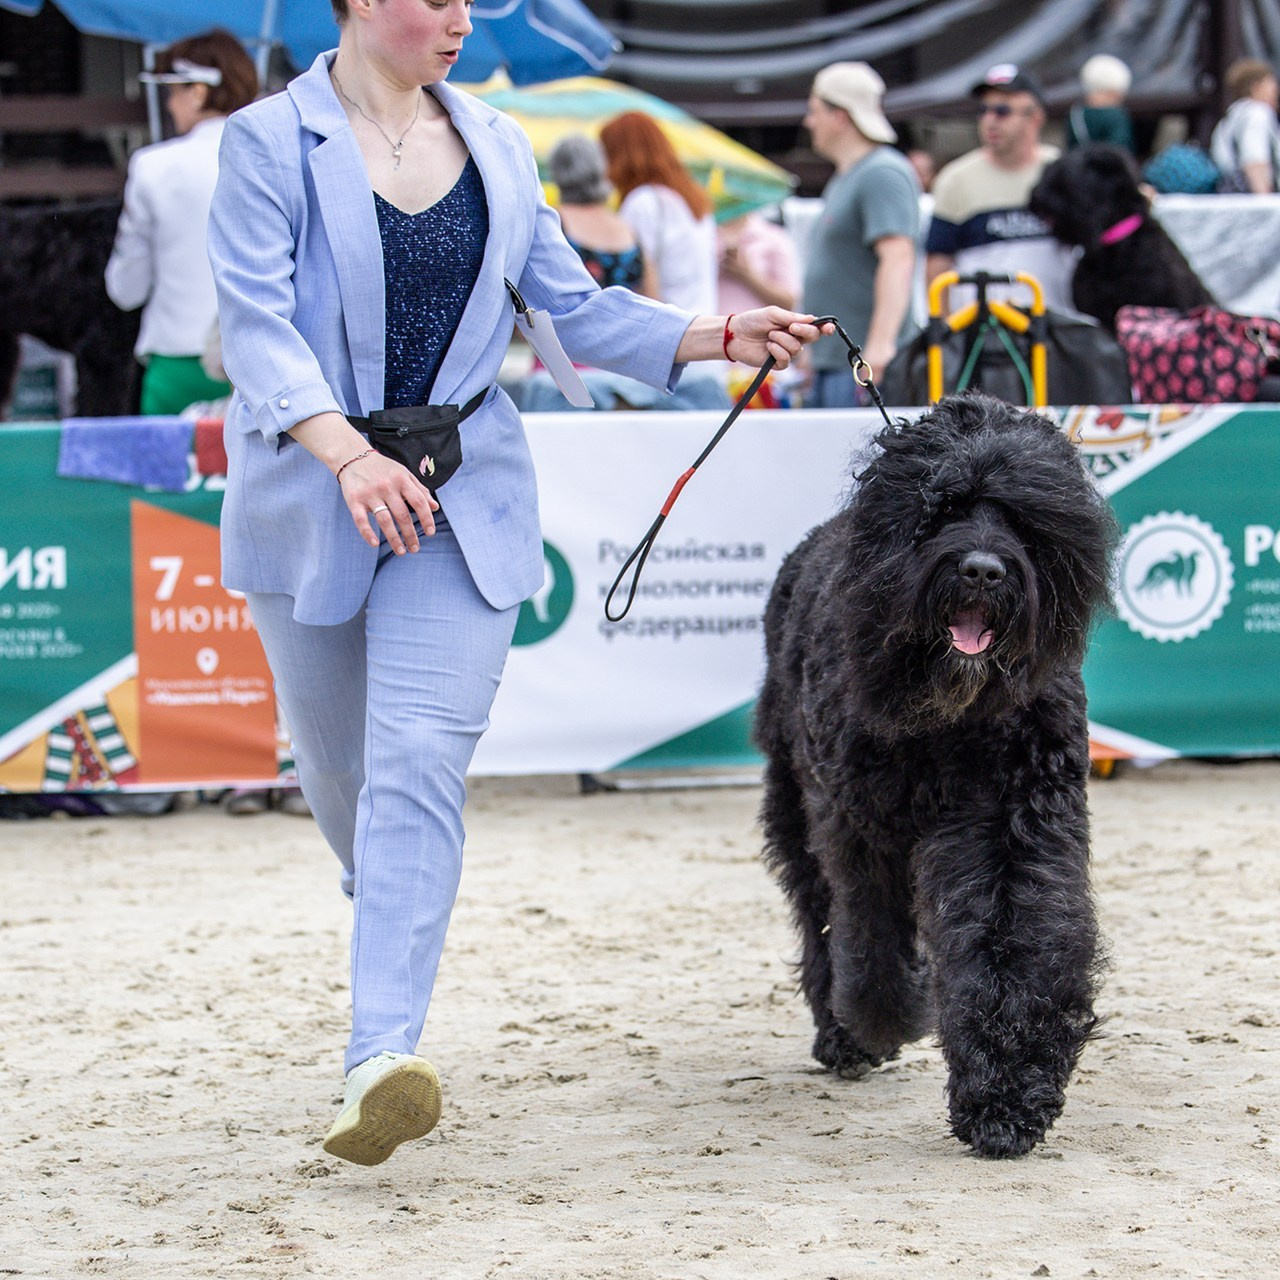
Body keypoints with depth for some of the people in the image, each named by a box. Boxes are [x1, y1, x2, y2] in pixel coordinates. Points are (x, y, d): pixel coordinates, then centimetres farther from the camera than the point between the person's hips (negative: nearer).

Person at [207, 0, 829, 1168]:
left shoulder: (496, 145, 7)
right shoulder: (271, 142, -6)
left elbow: (577, 307, 11)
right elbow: (256, 323, -16)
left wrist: (721, 337, -3)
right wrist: (349, 454, -31)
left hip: (464, 498, 1)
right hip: (306, 495, -1)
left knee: (419, 764, -15)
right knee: (339, 765, 12)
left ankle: (384, 1056, -24)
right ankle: (393, 961, 42)